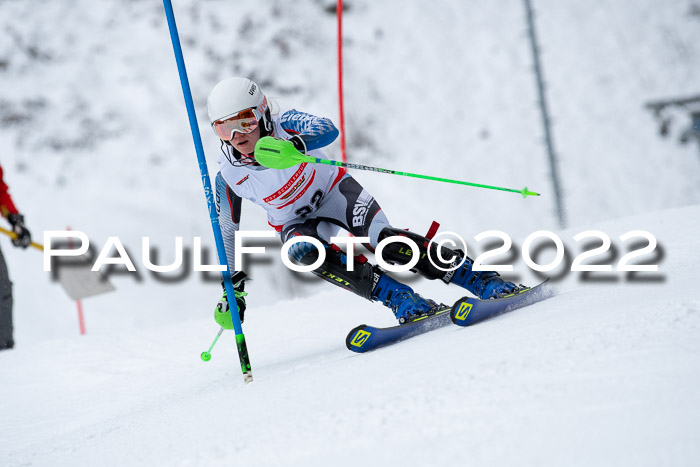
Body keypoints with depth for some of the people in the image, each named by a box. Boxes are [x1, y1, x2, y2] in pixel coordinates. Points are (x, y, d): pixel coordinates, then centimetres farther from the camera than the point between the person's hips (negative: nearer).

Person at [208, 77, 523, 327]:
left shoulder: (284, 125, -23)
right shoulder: (228, 177, -16)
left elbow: (328, 130, -44)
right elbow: (228, 232, -1)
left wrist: (293, 145, -65)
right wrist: (233, 290, 0)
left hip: (335, 192, -2)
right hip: (297, 223, 2)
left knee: (384, 240, -27)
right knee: (304, 251, -34)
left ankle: (483, 280, -26)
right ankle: (402, 301, -38)